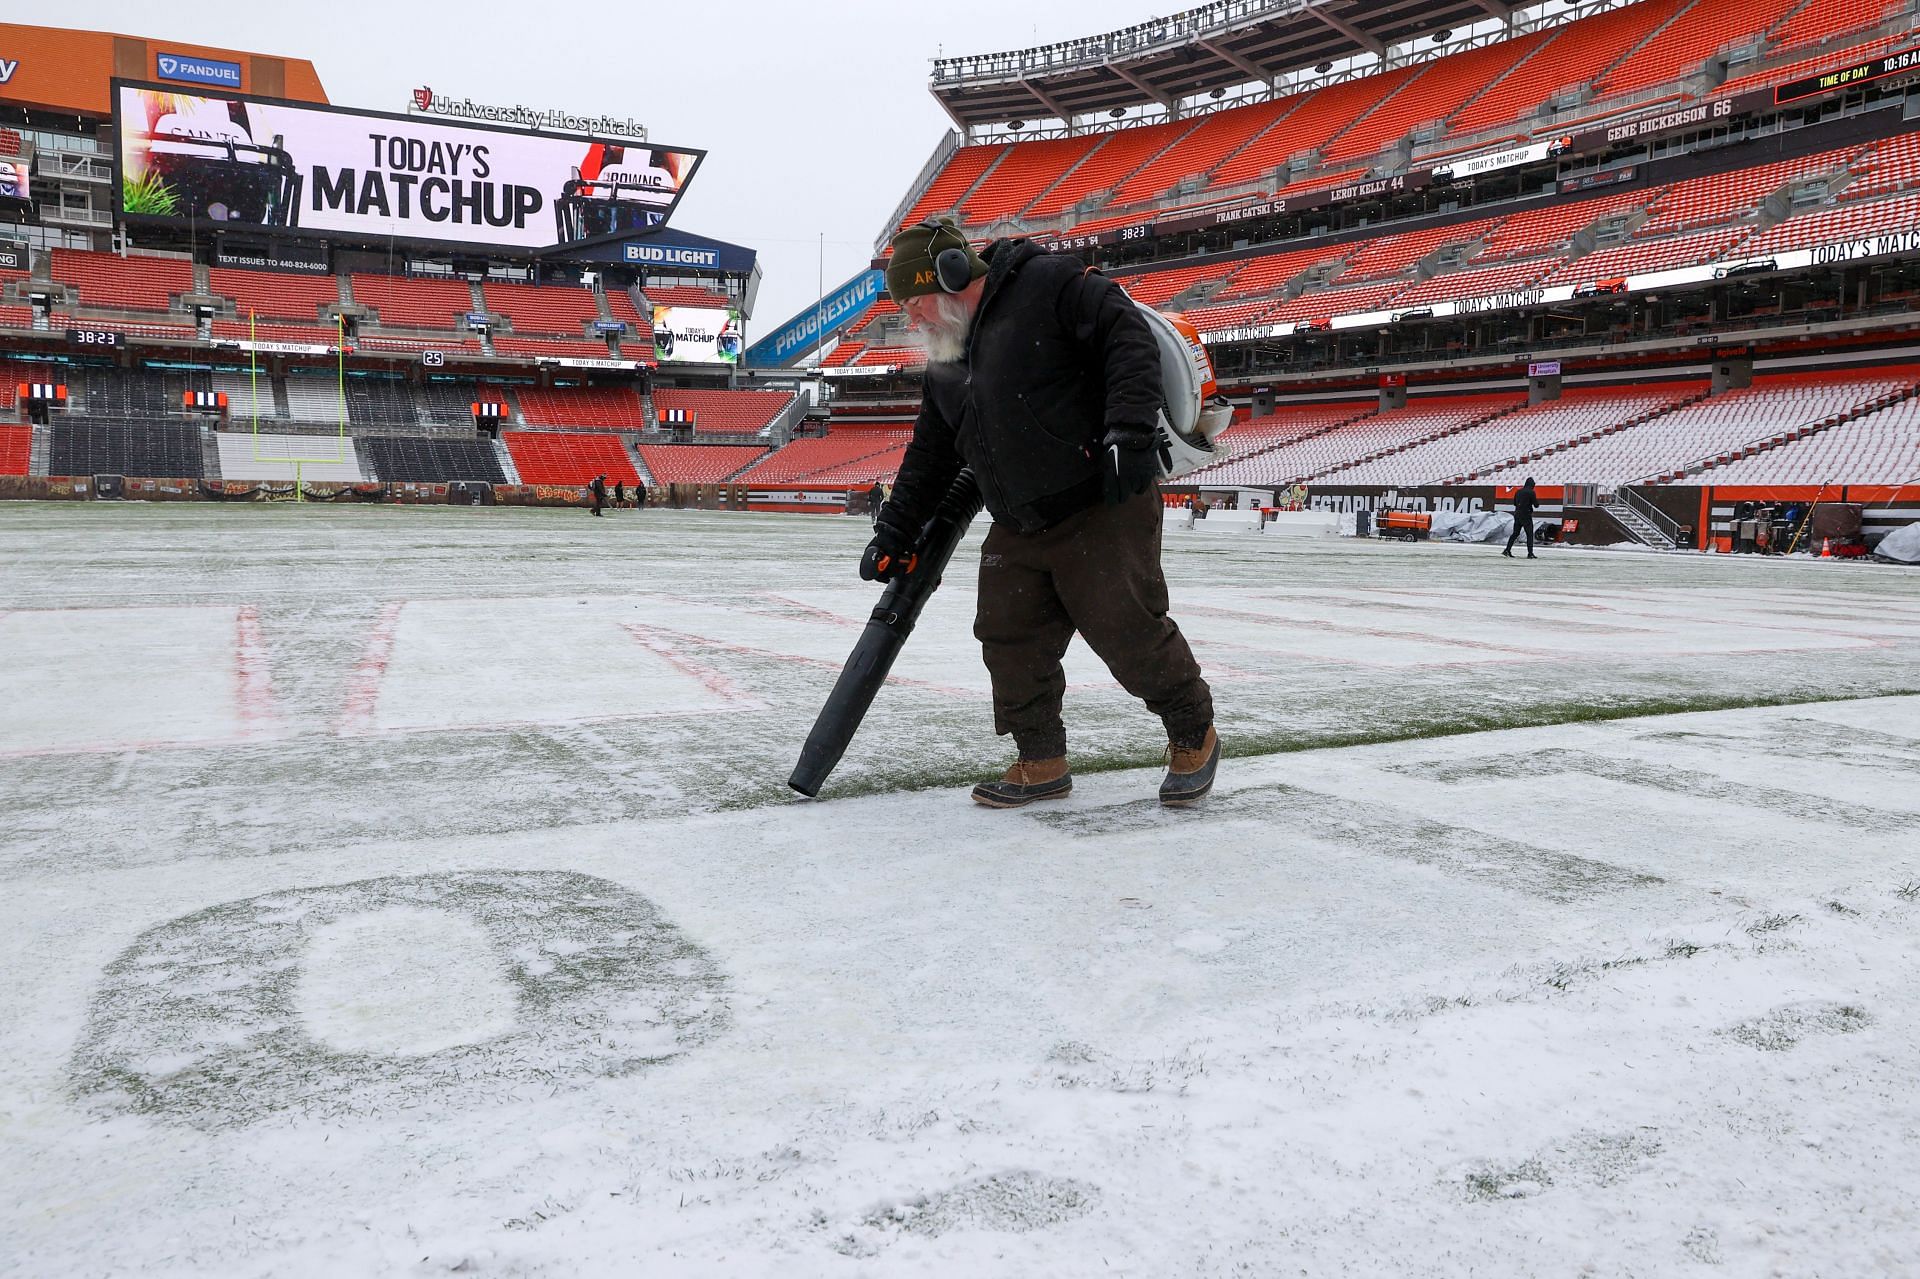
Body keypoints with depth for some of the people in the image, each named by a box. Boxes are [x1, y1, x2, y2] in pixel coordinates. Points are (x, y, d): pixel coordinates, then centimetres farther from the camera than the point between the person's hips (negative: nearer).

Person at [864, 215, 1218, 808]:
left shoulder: (1051, 285, -7)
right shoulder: (944, 369, 17)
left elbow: (1129, 338, -15)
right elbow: (929, 456, 23)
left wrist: (1127, 429, -26)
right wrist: (893, 532, 20)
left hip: (1105, 508, -8)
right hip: (1017, 531, 8)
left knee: (1128, 632, -7)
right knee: (1009, 642, 4)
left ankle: (1194, 736, 18)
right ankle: (1042, 763, 20)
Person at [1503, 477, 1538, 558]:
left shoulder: (1518, 492, 9)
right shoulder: (1531, 492, -10)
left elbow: (1514, 503, 19)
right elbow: (1536, 504, -7)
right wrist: (1537, 500, 12)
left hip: (1517, 515, 6)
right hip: (1526, 516, -6)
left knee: (1515, 533, 13)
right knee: (1530, 534, -1)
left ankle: (1507, 550, 10)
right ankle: (1530, 553, -4)